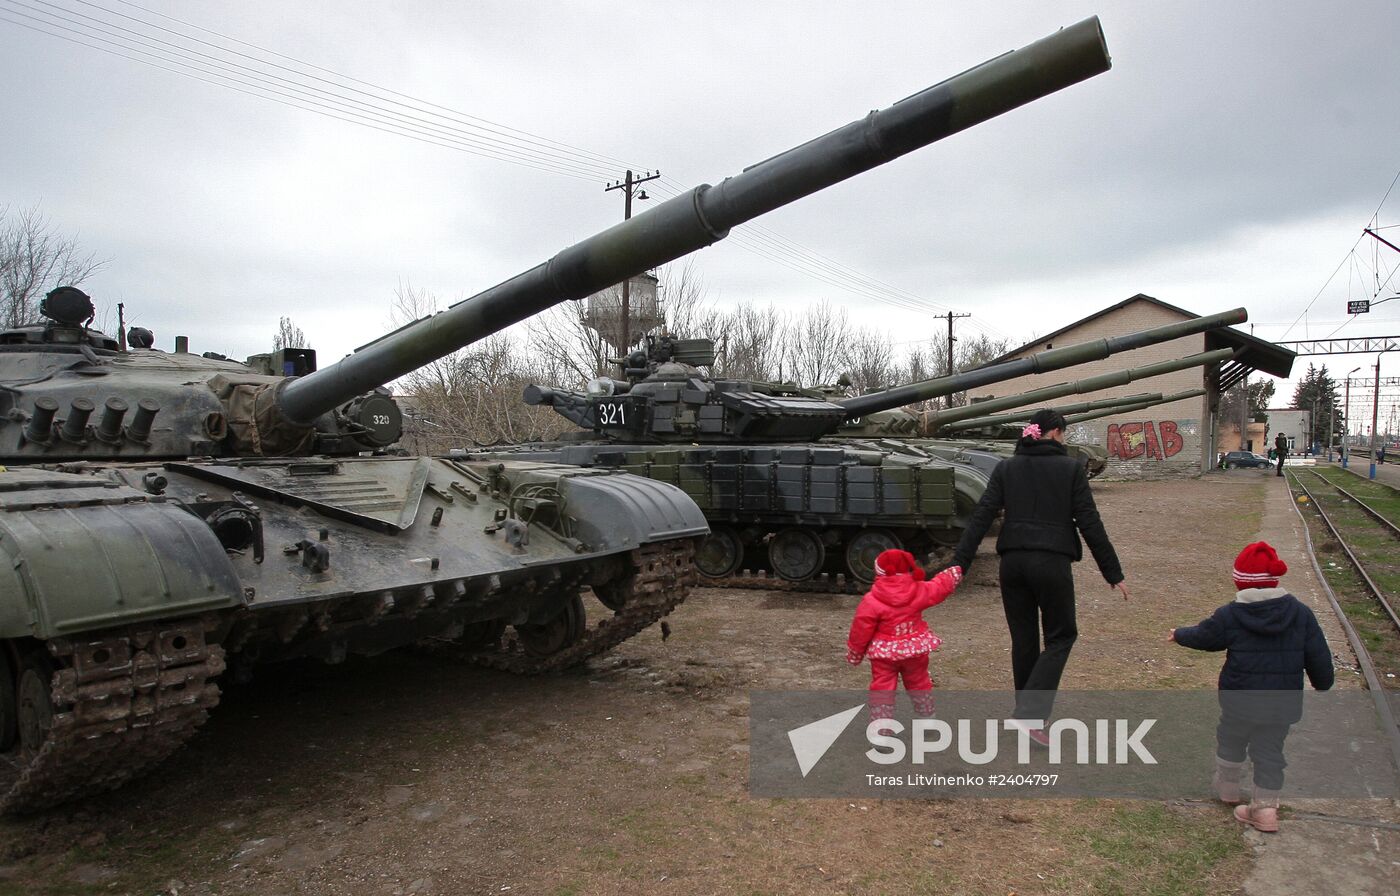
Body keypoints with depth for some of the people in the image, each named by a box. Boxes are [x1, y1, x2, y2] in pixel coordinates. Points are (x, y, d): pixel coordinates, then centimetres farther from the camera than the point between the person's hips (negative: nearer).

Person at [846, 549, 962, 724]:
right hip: (915, 648, 4)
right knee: (919, 683, 25)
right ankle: (928, 715, 42)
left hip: (885, 651, -4)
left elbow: (861, 630, -12)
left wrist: (854, 652, 3)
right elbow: (939, 587, 9)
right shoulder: (918, 591, -9)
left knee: (882, 689, 5)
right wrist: (954, 575, 30)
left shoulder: (872, 601, -18)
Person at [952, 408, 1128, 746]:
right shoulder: (1071, 468, -2)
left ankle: (1028, 715, 26)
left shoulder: (1006, 468, 6)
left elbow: (981, 517, -1)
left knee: (1023, 638, 16)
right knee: (1061, 636, 10)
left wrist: (958, 565, -1)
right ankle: (1029, 712, -5)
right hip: (1052, 562, -4)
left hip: (1012, 562, 4)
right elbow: (1090, 524, -5)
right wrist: (1113, 573, 2)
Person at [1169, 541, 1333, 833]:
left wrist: (1179, 635, 24)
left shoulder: (1229, 615, -12)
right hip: (1283, 703, 2)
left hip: (1240, 700, -2)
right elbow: (1319, 656, 0)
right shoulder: (1300, 612, -5)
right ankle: (1265, 808, 15)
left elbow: (1202, 636, 4)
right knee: (1270, 751, 13)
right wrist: (1323, 685, 17)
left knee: (1231, 740, 21)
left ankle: (1227, 785, 38)